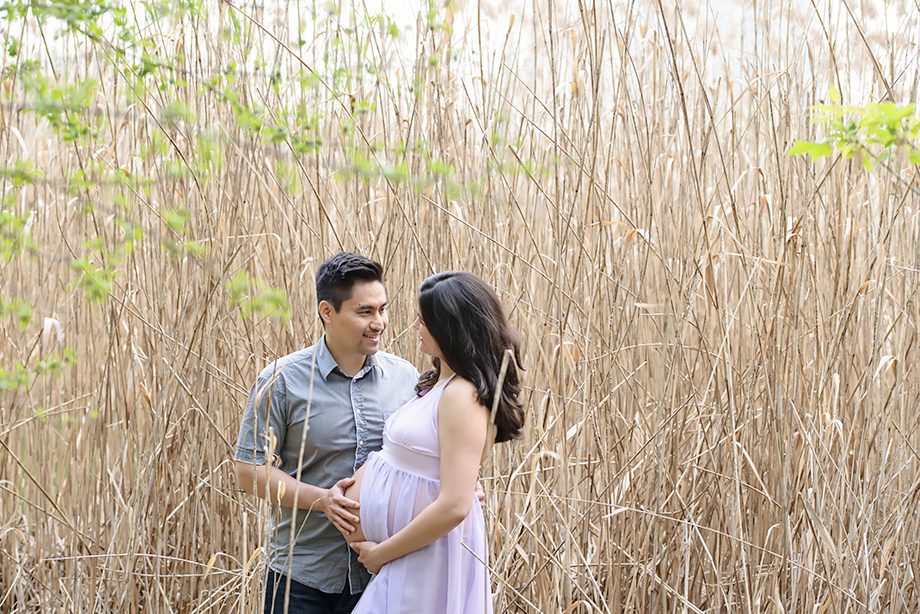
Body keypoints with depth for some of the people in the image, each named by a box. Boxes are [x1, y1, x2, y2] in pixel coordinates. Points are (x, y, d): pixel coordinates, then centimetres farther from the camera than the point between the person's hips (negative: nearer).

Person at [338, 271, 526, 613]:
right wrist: (355, 489, -5)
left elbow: (454, 505, -26)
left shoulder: (463, 396, -20)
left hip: (428, 555, -9)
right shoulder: (438, 383, 9)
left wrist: (381, 553, -16)